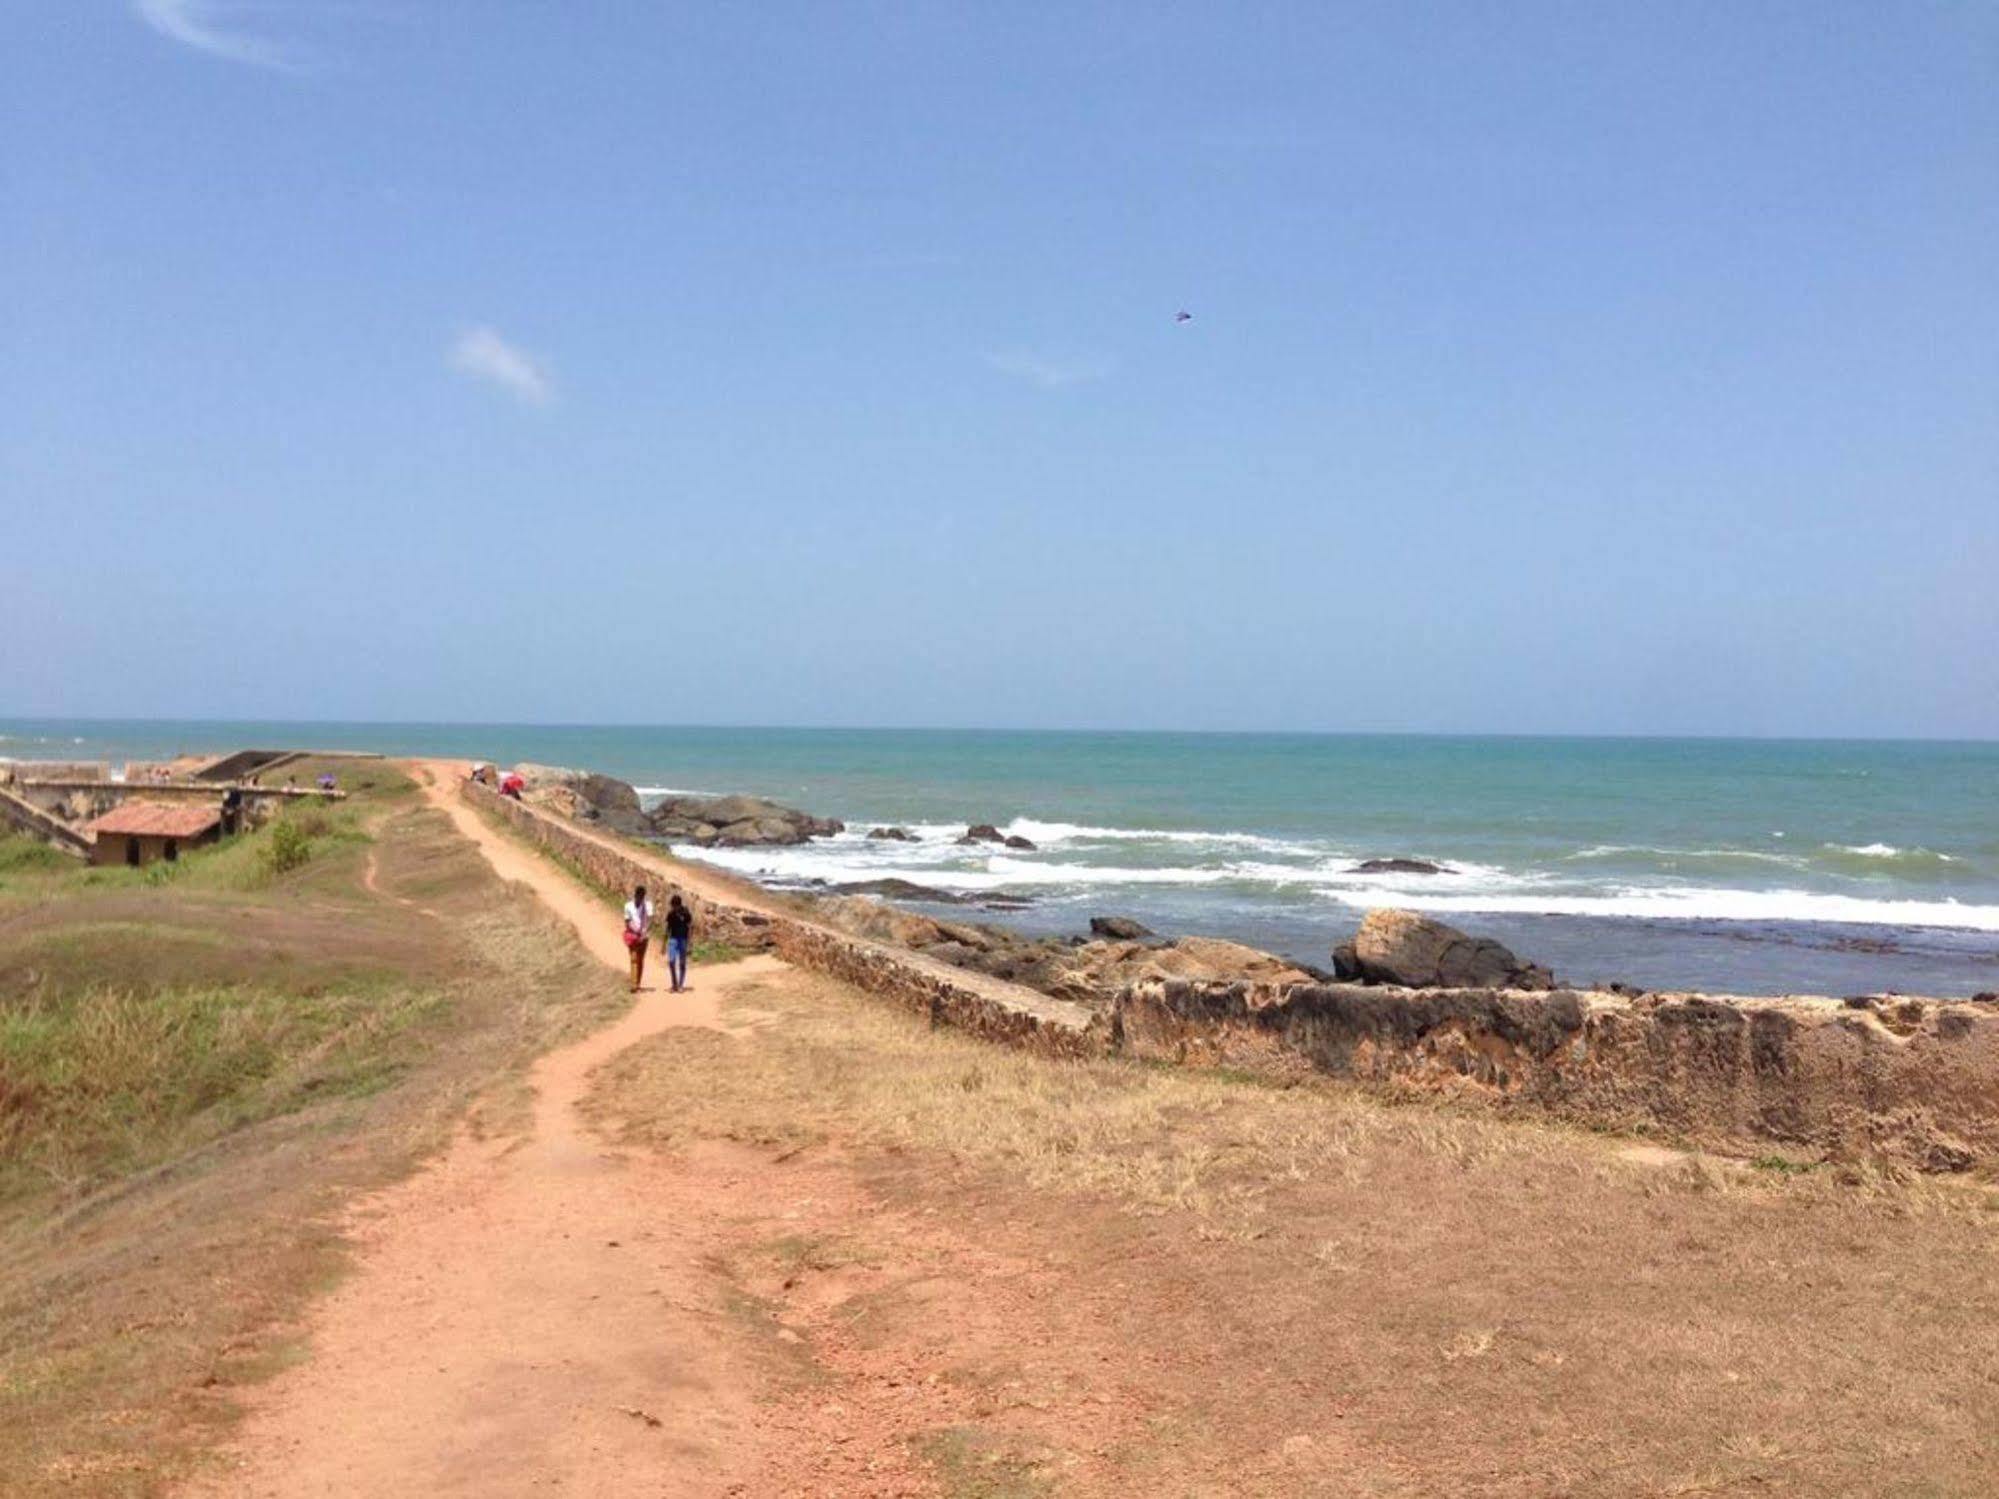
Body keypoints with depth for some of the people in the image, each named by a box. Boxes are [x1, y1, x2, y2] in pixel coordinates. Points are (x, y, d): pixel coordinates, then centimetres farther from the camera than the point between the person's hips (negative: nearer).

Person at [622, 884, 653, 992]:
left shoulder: (647, 905, -2)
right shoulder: (628, 905, -2)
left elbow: (650, 920, -10)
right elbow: (627, 923, 0)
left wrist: (644, 934, -21)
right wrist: (635, 932, -14)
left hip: (643, 936, 1)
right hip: (632, 935, -1)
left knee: (641, 960, 7)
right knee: (634, 959, -11)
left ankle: (638, 984, 14)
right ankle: (634, 985, -18)